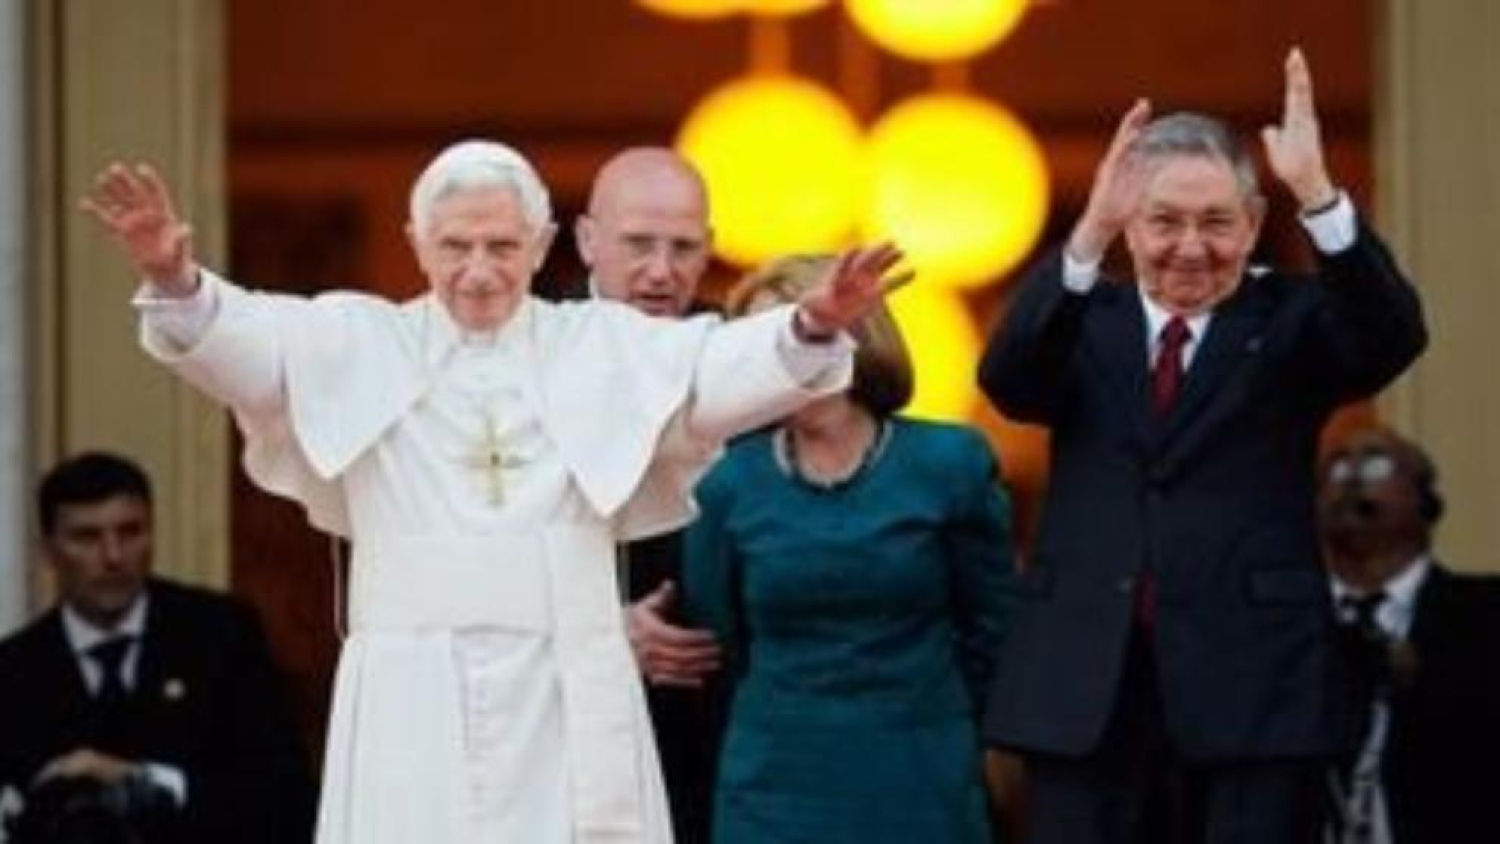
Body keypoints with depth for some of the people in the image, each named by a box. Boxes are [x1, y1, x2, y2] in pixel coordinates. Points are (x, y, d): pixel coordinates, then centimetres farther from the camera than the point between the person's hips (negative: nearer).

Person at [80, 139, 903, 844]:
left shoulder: (604, 347, 8)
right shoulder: (360, 343, 7)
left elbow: (728, 367, -6)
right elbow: (243, 341, -9)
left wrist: (812, 328, -28)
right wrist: (175, 279, -31)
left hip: (569, 704, 1)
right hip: (412, 710, -1)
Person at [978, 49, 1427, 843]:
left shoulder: (1288, 321, 4)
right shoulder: (1084, 322, 8)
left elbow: (1392, 336, -15)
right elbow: (1005, 378, -12)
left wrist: (1317, 193, -31)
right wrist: (1089, 234, -27)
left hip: (1252, 687, -2)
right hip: (1086, 689, 2)